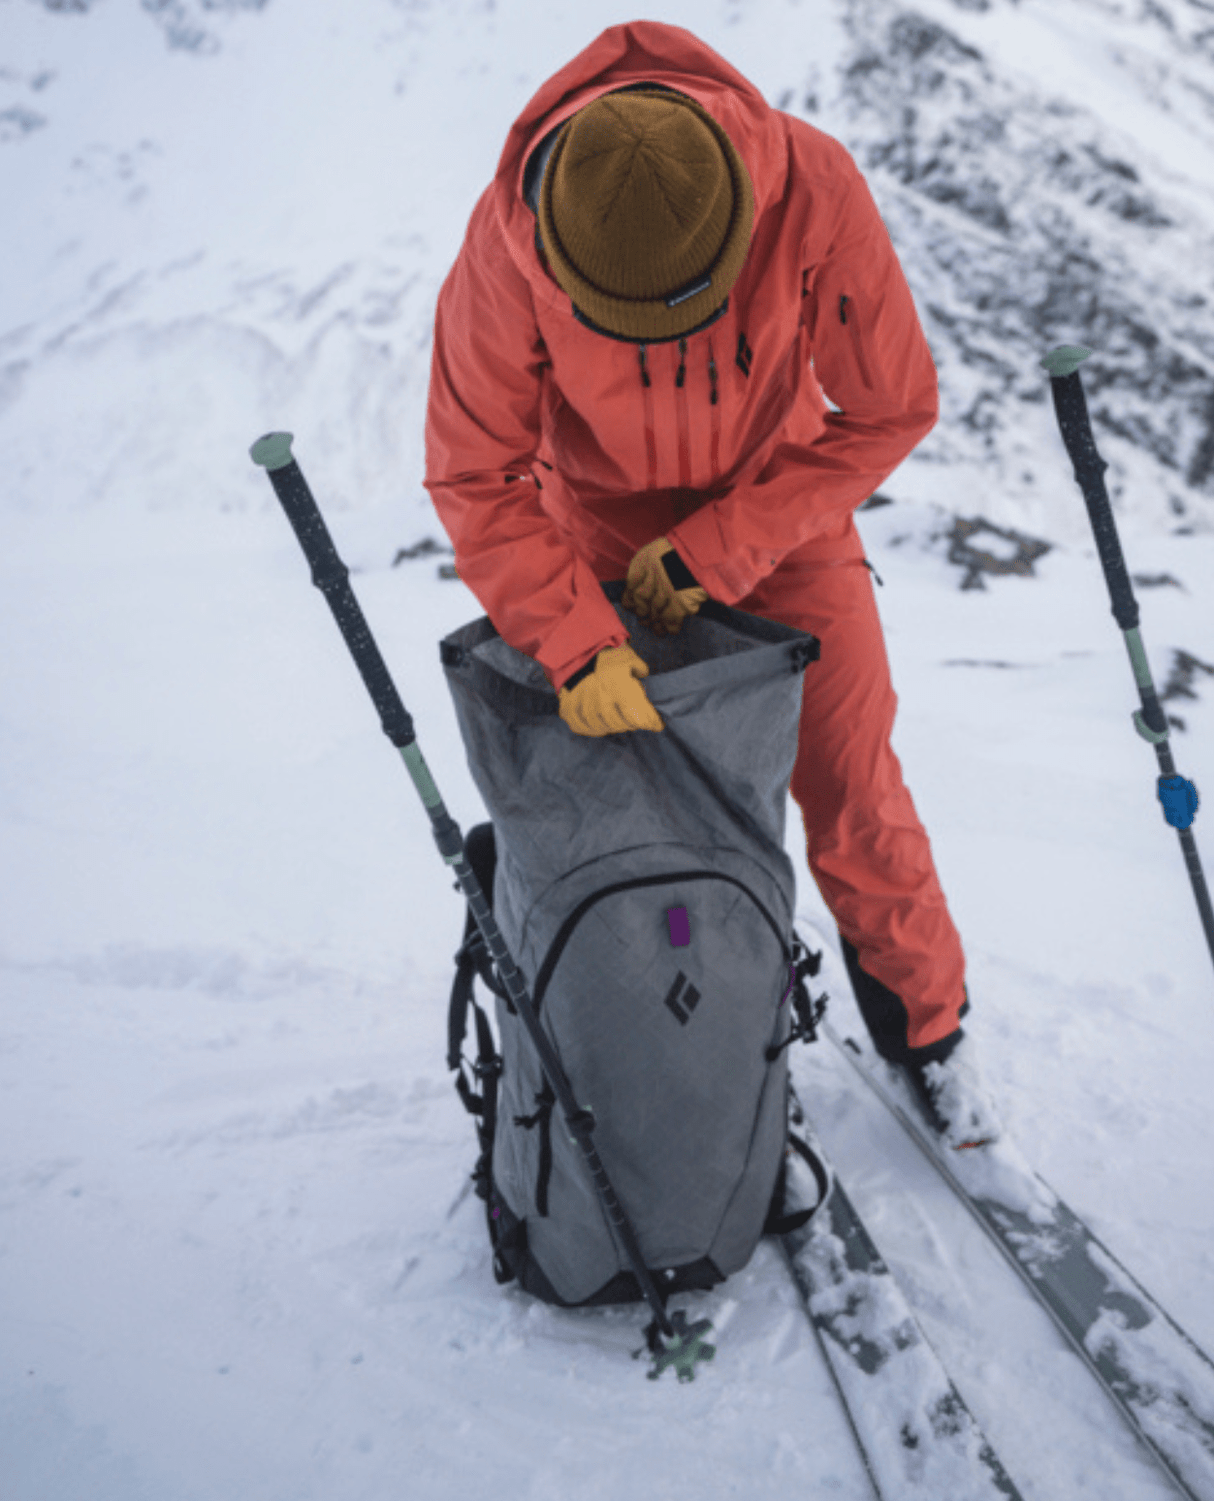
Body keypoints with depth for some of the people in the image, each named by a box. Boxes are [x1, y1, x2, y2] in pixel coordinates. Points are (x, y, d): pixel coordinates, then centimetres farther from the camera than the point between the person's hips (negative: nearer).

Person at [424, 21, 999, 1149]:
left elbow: (889, 409, -20)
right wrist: (576, 643, -32)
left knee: (852, 787, 3)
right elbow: (473, 477, -20)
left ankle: (927, 1025, 26)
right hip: (599, 527, 1)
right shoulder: (509, 244, -29)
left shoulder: (815, 194, -31)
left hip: (779, 510, 0)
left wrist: (715, 554, -22)